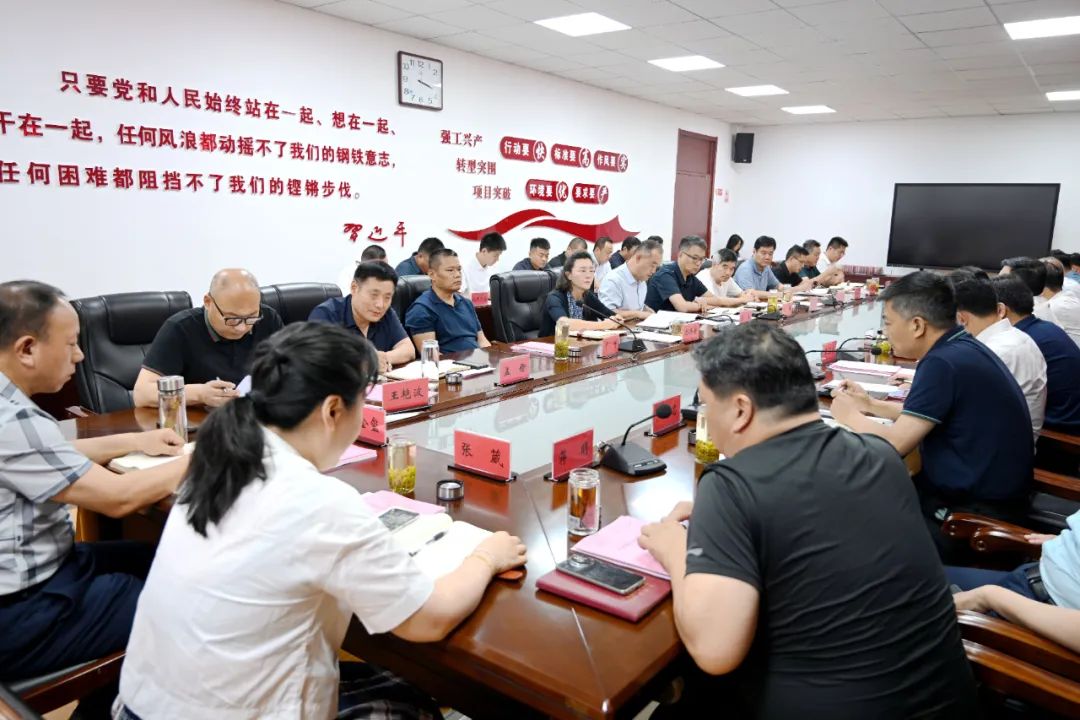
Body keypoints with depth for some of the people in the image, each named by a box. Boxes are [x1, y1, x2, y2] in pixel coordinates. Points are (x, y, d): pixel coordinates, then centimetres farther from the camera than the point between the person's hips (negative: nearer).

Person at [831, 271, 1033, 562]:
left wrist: (850, 416, -5)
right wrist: (868, 404, 15)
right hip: (981, 491, 9)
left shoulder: (944, 363, -24)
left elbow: (895, 445, -22)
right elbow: (922, 416, 20)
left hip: (976, 512, -9)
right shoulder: (963, 348, 5)